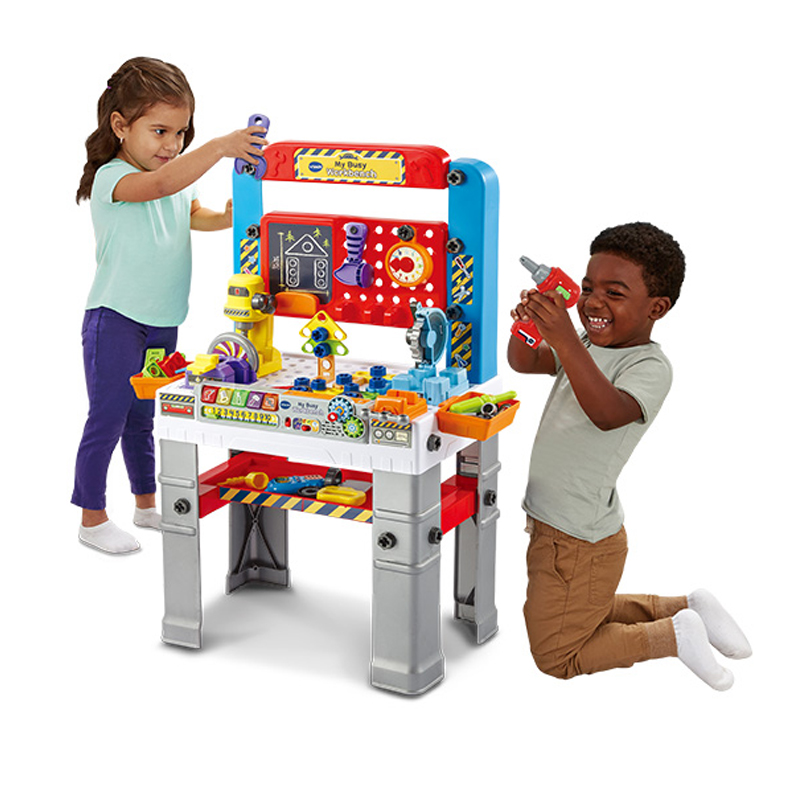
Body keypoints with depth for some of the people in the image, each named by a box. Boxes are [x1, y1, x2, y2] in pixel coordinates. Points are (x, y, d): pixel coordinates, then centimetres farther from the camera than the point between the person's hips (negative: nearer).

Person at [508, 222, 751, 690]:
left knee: (555, 656, 3)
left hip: (581, 545, -9)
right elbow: (525, 364, 1)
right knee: (583, 615, 28)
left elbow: (608, 413, -39)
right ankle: (688, 609, 28)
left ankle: (674, 635, 10)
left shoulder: (650, 366, -22)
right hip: (551, 527, 9)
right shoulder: (588, 345, 3)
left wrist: (564, 339, -50)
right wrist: (525, 326, -22)